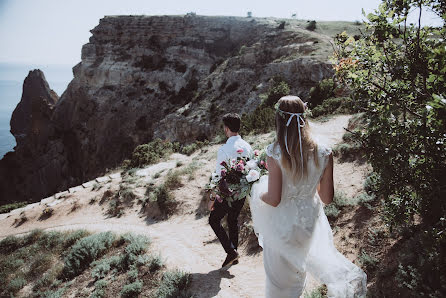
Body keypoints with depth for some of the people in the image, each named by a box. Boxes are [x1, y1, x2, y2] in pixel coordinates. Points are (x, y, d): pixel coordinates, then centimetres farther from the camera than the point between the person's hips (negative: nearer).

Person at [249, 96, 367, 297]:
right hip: (309, 222, 3)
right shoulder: (323, 152, -13)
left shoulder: (275, 153, -23)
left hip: (281, 224, -3)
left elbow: (273, 200, -20)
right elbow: (327, 198, -6)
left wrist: (258, 193, 0)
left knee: (279, 276, 19)